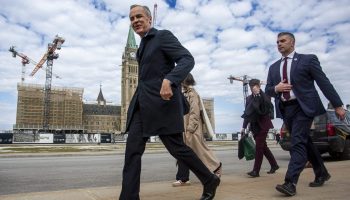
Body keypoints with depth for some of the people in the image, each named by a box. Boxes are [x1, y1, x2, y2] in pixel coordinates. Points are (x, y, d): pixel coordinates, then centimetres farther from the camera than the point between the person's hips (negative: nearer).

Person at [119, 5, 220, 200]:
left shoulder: (163, 36, -2)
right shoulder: (142, 46, 23)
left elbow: (188, 59, -16)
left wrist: (169, 80, -32)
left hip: (162, 102, -8)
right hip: (141, 104, 8)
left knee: (177, 147, -2)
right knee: (132, 151, -1)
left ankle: (210, 181, 20)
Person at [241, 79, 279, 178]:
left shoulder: (264, 95, -3)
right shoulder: (249, 98, 8)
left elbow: (268, 105, -23)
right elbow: (247, 113, 10)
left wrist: (259, 93, -23)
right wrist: (244, 127, 8)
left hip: (263, 123, -5)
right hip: (254, 125, 6)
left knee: (259, 146, -9)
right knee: (263, 146, 12)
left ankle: (256, 170, -6)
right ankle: (274, 165, 29)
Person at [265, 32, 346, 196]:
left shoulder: (308, 59, 1)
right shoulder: (273, 67, 13)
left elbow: (324, 82, -2)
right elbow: (268, 90, 12)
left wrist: (337, 105, -4)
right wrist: (276, 88, -11)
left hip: (303, 107, -5)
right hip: (285, 109, 6)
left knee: (298, 142, -15)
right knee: (304, 142, 15)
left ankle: (290, 182, -16)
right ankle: (322, 173, 32)